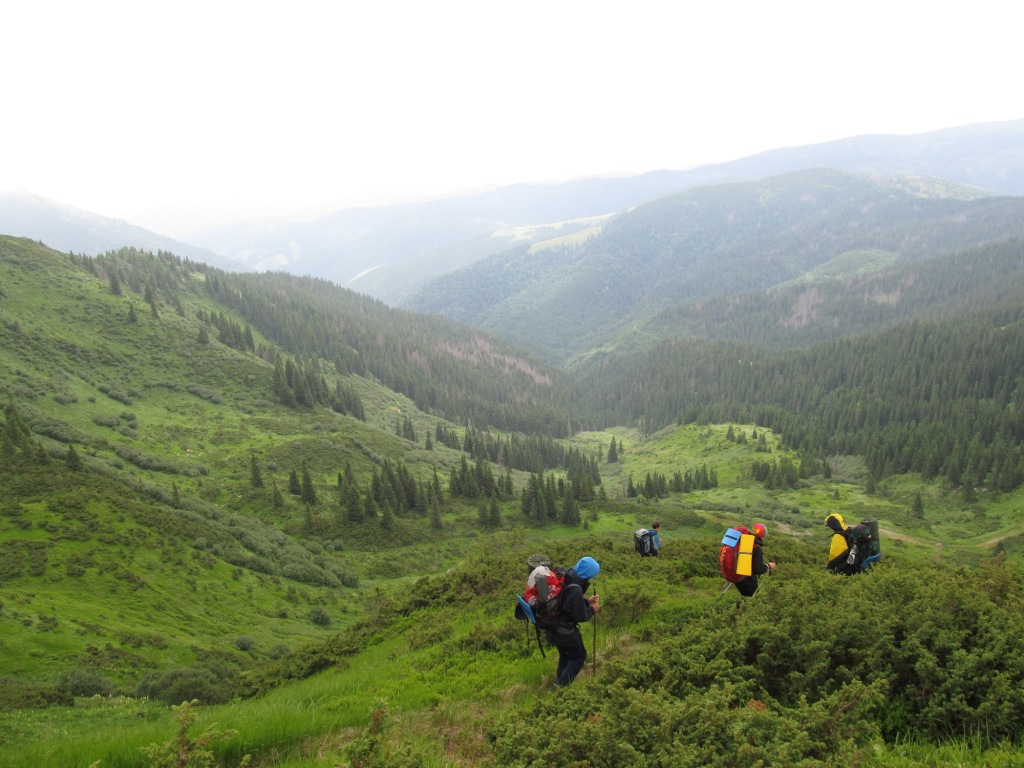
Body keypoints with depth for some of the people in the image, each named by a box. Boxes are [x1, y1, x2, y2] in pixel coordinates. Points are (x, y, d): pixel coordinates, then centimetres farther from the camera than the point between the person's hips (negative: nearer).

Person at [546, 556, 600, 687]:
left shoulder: (566, 578, -4)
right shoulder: (576, 590, -31)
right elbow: (580, 616, -21)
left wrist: (586, 601, 7)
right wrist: (592, 610, -4)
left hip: (554, 627, 8)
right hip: (565, 631, -8)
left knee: (565, 655, 26)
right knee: (579, 656, 11)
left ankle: (559, 683, 36)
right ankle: (560, 686, 9)